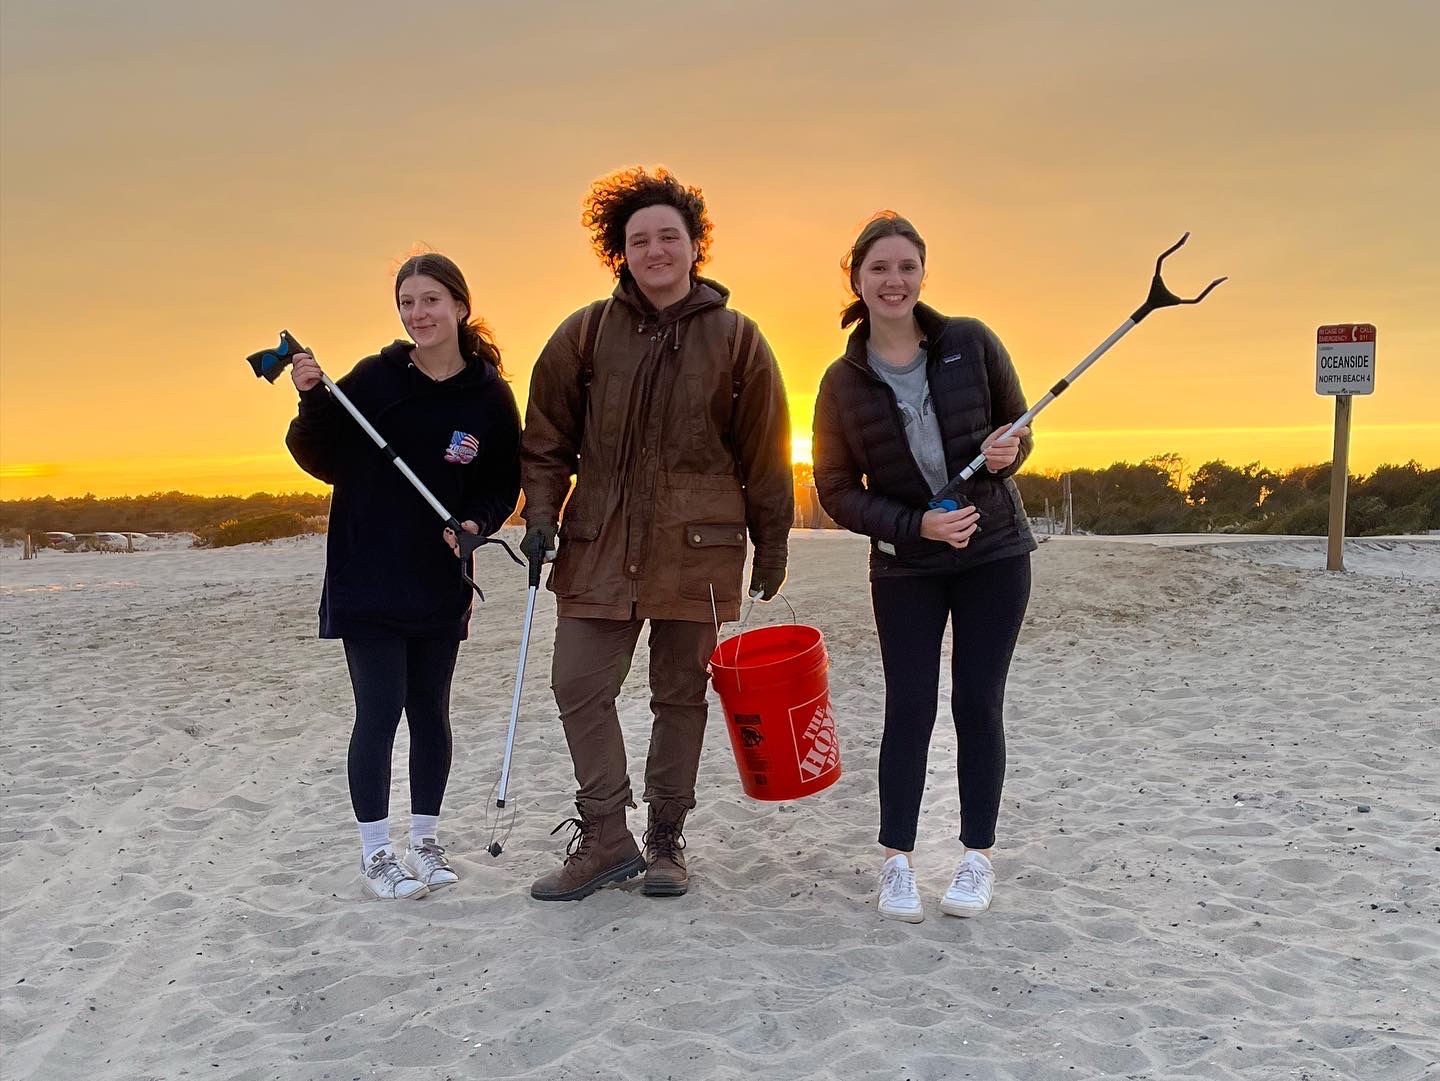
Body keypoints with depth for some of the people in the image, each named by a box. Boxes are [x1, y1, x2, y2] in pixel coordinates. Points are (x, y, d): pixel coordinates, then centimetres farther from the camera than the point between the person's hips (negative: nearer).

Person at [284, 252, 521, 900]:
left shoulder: (490, 396, -2)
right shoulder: (374, 377, -6)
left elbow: (503, 486, 5)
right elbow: (321, 460, 0)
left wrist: (476, 523, -14)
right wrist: (311, 402, -17)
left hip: (441, 584, 2)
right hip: (366, 579, -2)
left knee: (430, 713, 11)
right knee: (379, 712, -2)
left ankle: (425, 841, 26)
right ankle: (376, 852, 12)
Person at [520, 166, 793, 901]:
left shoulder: (735, 338, 1)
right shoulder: (586, 333, 3)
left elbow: (764, 454, 5)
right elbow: (547, 435, 9)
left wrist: (772, 544, 7)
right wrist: (541, 514, -1)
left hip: (696, 546, -1)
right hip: (599, 544, 1)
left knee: (681, 696, 8)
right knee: (579, 686, -1)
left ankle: (666, 840, 23)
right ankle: (604, 838, 13)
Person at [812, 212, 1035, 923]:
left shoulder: (971, 343, -5)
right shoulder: (843, 381, -5)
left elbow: (1018, 428, 7)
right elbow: (836, 491, -2)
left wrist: (1007, 452, -17)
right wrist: (917, 525, -16)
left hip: (994, 554, 0)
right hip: (905, 569, 0)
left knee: (977, 706, 4)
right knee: (909, 710, 0)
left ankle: (978, 857, 19)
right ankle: (897, 861, 15)